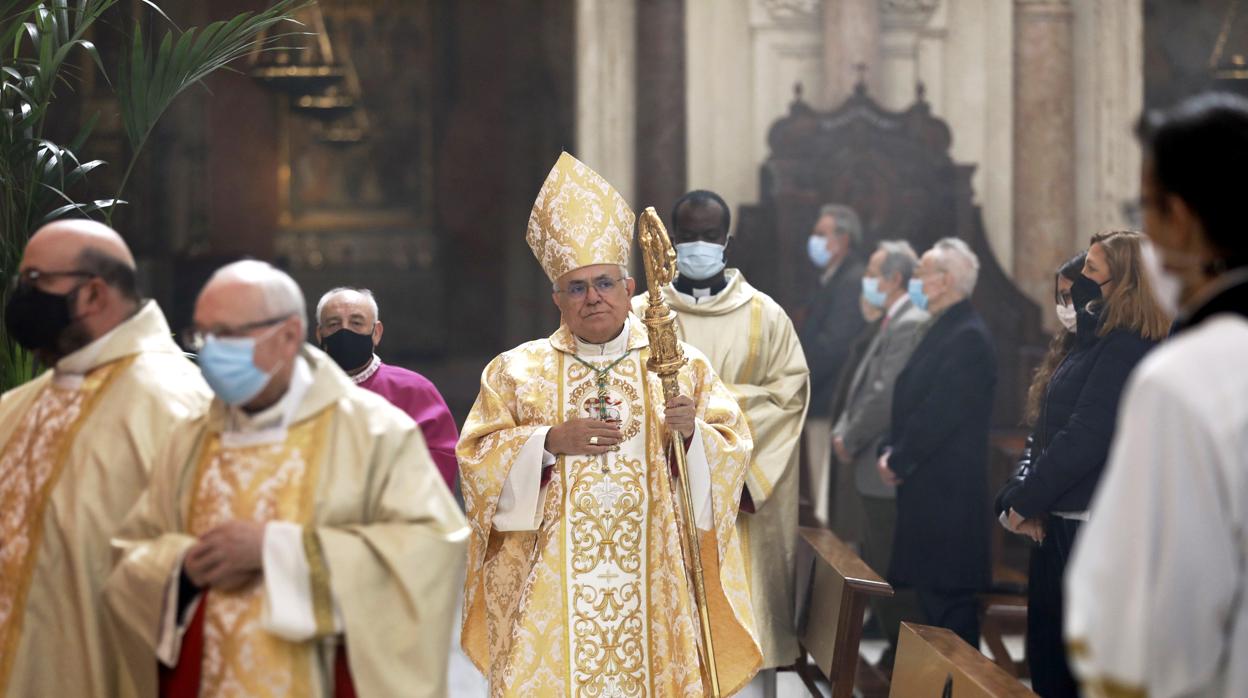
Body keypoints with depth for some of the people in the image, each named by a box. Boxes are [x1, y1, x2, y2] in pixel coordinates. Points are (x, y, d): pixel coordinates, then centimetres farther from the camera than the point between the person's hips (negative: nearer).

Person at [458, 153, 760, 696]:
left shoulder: (682, 366, 7)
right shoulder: (516, 370, 6)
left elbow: (732, 454, 3)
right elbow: (476, 460, -1)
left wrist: (692, 432, -17)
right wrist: (550, 442, -15)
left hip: (651, 582, 1)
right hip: (549, 586, 0)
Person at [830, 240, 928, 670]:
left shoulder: (909, 326, -16)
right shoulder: (893, 323, 16)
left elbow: (886, 395, -22)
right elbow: (863, 388, 20)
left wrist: (851, 441, -11)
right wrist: (843, 432, 6)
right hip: (875, 473, 11)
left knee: (891, 572, -6)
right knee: (875, 566, 16)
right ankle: (897, 652, 24)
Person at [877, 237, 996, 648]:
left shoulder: (968, 338, -16)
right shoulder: (942, 330, 16)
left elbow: (939, 413, -20)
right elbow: (911, 400, 18)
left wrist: (899, 460, -12)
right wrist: (892, 451, 4)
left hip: (947, 493, -10)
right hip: (927, 490, 10)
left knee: (946, 595, -7)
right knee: (929, 592, 14)